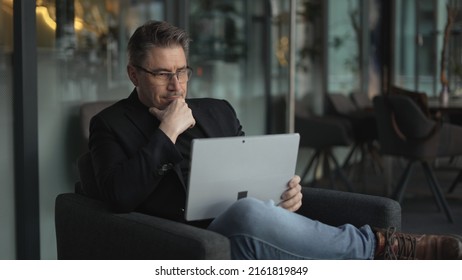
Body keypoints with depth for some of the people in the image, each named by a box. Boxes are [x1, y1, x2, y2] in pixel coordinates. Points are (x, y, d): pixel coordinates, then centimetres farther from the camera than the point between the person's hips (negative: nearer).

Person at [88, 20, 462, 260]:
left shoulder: (217, 112, 24)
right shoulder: (111, 125, 9)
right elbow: (120, 195, -9)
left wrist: (286, 189, 3)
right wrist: (166, 132, -7)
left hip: (248, 239, 5)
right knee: (248, 215, -36)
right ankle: (380, 246, -20)